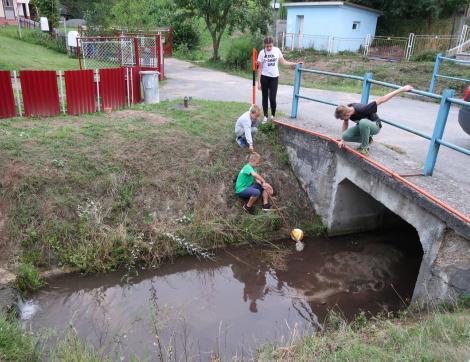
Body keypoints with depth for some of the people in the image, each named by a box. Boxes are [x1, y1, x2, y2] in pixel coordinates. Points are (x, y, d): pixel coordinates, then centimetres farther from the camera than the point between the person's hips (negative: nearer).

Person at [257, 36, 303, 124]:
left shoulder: (277, 50, -1)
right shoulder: (262, 53, -5)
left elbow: (284, 62, 5)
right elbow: (260, 68, -3)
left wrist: (296, 63, 1)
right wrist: (259, 82, -6)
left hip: (274, 77, 0)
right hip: (264, 77, 0)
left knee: (272, 98, -7)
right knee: (265, 97, 9)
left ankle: (273, 115, 15)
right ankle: (265, 116, 21)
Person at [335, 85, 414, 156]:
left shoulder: (362, 109, -37)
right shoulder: (346, 110, -18)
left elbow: (382, 99, -34)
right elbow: (345, 123, 2)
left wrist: (402, 89, -32)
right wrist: (342, 140, 1)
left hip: (375, 126, -6)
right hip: (362, 126, 6)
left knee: (363, 122, -41)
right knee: (345, 136, -17)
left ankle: (365, 148, -23)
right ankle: (368, 139, 7)